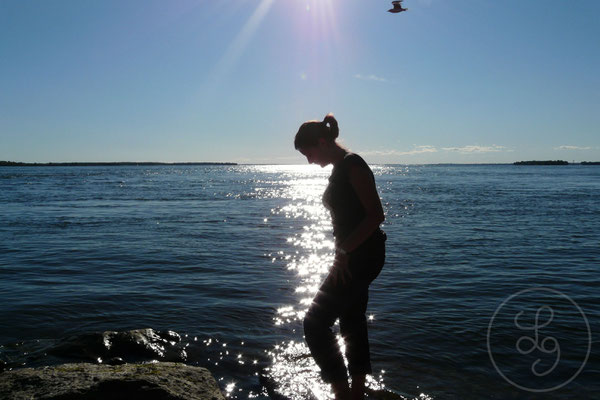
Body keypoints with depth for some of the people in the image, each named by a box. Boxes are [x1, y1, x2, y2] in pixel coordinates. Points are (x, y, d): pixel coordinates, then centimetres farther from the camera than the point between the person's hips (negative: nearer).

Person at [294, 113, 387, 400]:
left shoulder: (352, 165, -16)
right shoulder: (340, 168, 14)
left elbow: (376, 215, -22)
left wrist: (344, 251, -23)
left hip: (363, 255, -10)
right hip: (355, 255, 10)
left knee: (315, 323, -8)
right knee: (352, 324, 17)